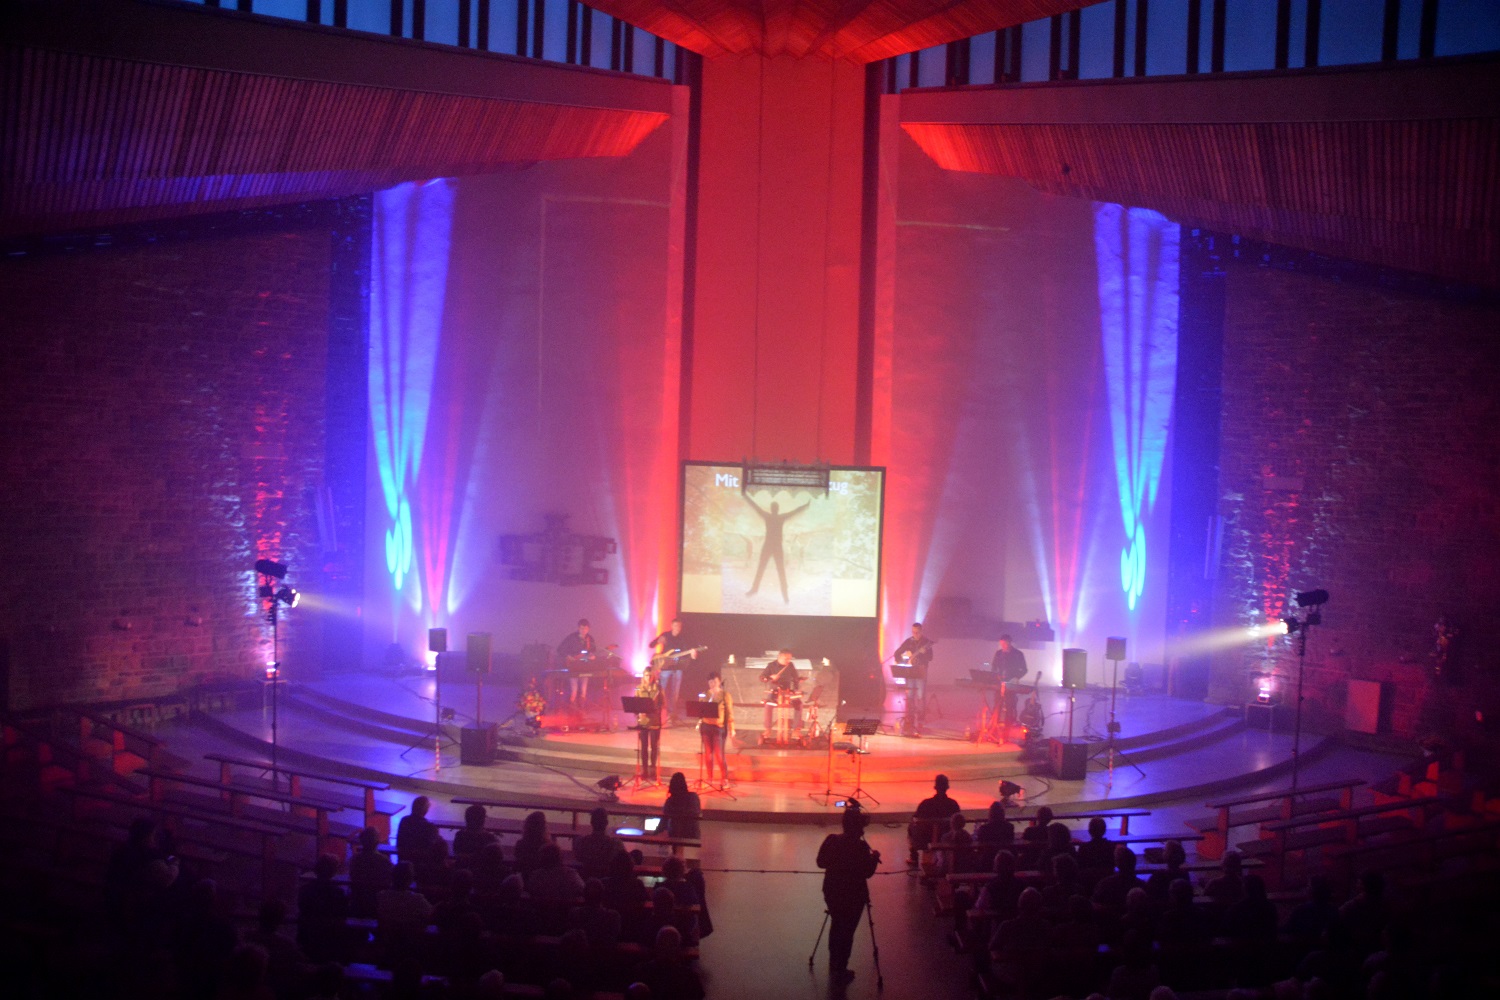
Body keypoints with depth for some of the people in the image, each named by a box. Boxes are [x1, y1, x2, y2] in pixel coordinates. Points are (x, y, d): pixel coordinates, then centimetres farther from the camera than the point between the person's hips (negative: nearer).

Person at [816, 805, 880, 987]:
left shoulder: (831, 840, -6)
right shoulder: (860, 846, -21)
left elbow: (821, 862, 4)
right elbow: (867, 872, -17)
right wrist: (874, 858, -1)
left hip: (832, 892, 6)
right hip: (853, 895, -5)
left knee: (836, 928, 22)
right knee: (846, 932, 6)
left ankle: (834, 967, 35)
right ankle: (839, 972, 12)